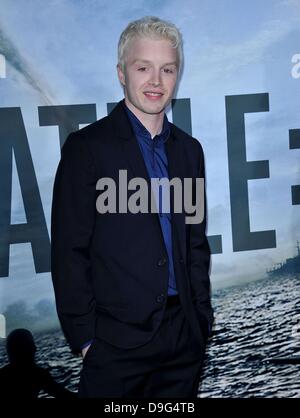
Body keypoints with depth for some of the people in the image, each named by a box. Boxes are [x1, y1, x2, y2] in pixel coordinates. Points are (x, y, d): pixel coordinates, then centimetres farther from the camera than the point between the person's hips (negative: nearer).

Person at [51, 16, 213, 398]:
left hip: (184, 337, 5)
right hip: (116, 339, -5)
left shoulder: (189, 150, 9)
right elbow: (69, 250, -8)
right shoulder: (87, 147, -7)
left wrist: (202, 319, 10)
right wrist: (84, 337, -10)